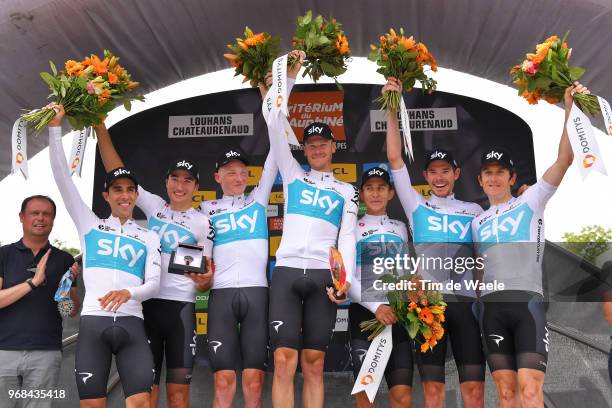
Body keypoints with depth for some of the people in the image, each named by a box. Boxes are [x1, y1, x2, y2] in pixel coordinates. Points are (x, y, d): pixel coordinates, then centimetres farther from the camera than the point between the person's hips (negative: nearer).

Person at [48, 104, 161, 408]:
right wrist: (55, 128, 0)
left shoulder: (149, 237, 15)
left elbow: (154, 284, 5)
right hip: (93, 322, 0)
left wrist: (128, 292, -18)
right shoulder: (90, 226, 14)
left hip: (131, 324, 1)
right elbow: (63, 178, 7)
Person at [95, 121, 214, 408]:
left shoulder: (203, 223, 6)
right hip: (147, 303, 1)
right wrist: (100, 128, 0)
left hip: (181, 307, -1)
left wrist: (205, 281, -18)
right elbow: (116, 170, 7)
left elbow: (208, 273, 6)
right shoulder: (153, 206, 10)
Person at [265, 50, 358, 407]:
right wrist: (290, 76, 7)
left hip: (324, 276, 0)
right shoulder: (293, 175, 16)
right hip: (287, 271, 0)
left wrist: (346, 278, -9)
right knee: (284, 362, -8)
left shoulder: (346, 191, 17)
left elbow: (347, 237, 7)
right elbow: (275, 125, 10)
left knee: (314, 364, 2)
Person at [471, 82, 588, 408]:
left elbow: (564, 160, -3)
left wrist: (570, 110, -12)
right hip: (491, 306, 4)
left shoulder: (530, 201, 8)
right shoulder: (478, 221, 20)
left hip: (528, 302, -4)